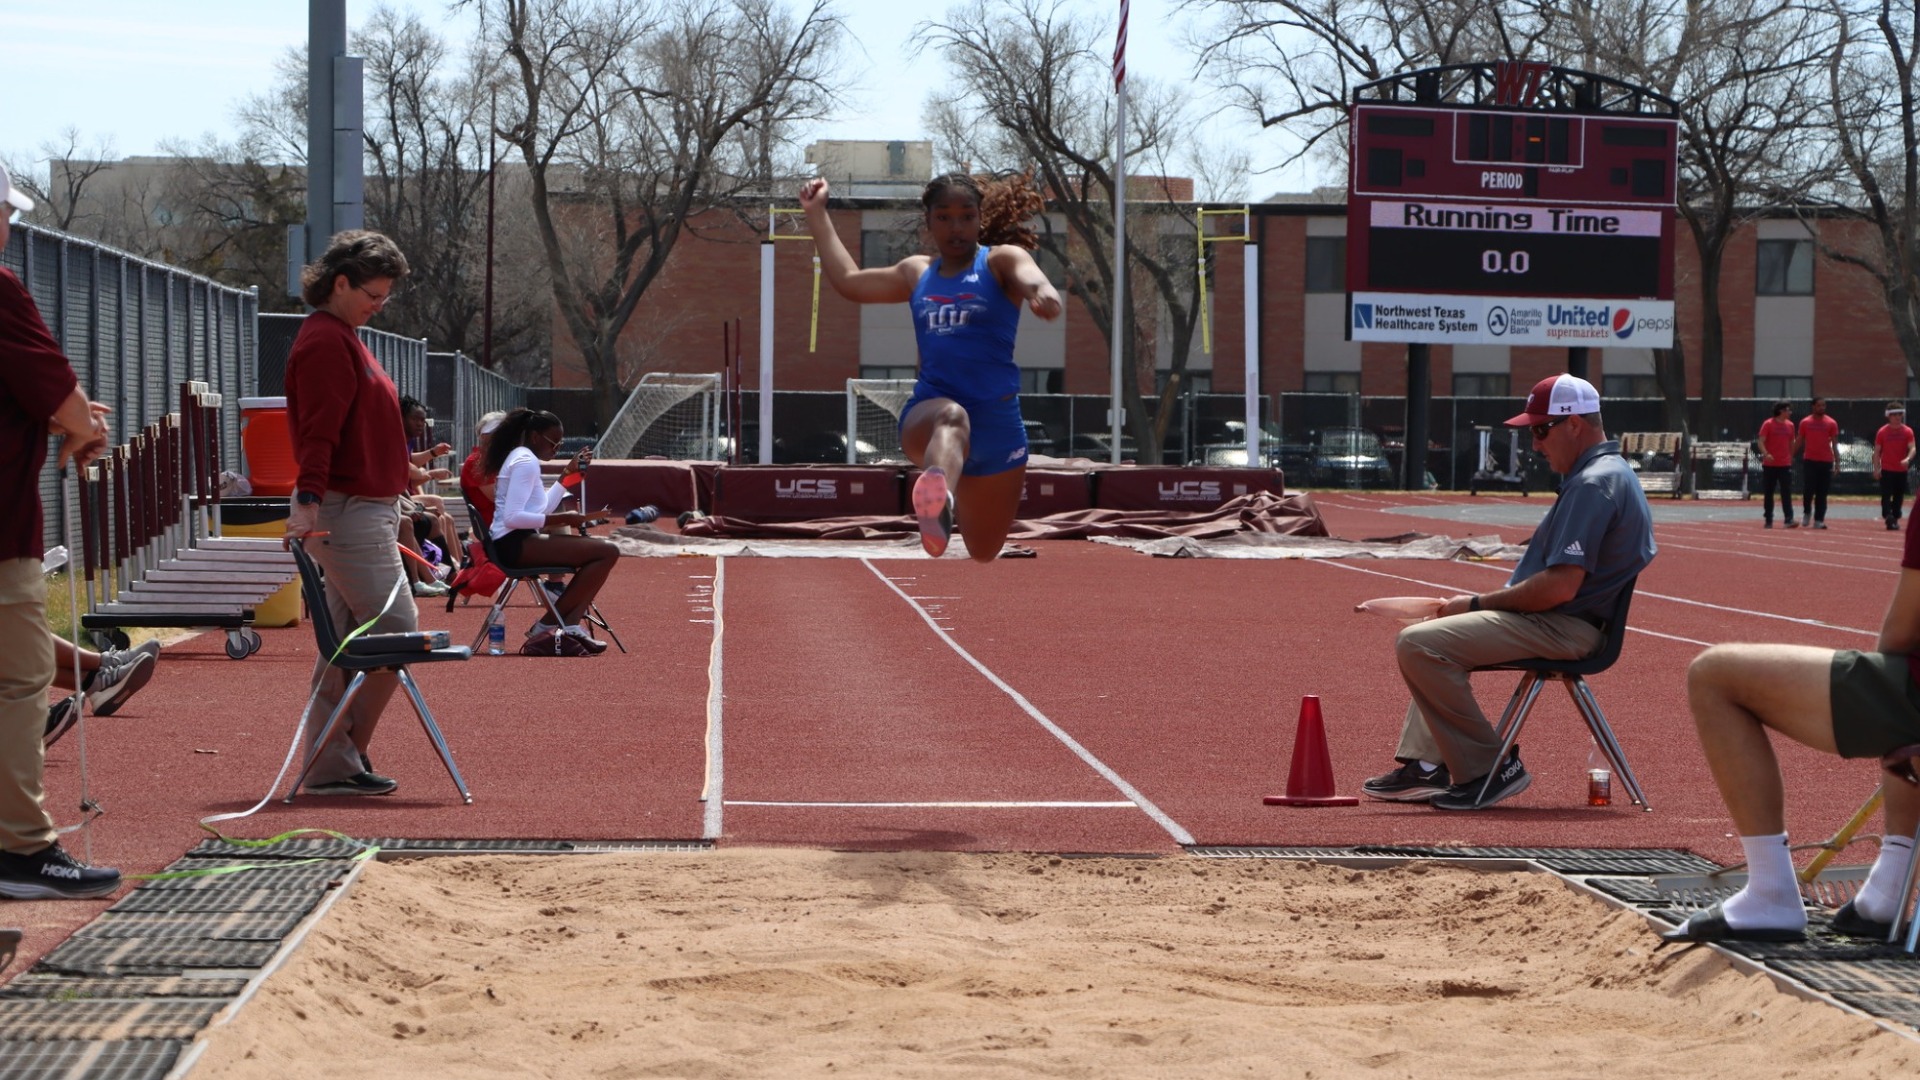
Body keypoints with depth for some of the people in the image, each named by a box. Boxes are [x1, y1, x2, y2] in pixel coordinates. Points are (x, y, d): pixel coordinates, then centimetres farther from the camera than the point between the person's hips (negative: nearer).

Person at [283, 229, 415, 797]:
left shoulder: (342, 338, 20)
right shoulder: (325, 341, -12)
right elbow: (318, 430, -23)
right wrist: (309, 499, -31)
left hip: (365, 510, 11)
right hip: (345, 511, -11)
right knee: (395, 632, -11)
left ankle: (330, 765, 12)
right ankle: (340, 760, -5)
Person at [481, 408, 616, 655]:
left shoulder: (520, 458, 22)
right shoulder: (526, 461, -11)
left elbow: (542, 509, 27)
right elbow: (513, 517, -22)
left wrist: (567, 475, 26)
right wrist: (562, 519, -21)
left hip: (517, 543, 11)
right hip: (516, 544, -11)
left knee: (601, 549, 14)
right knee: (607, 552, -17)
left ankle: (569, 626, -4)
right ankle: (546, 627, -14)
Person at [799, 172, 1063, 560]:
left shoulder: (1001, 261, 6)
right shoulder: (917, 273, 20)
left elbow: (1029, 276, -19)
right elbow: (848, 280, 34)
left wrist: (1042, 292, -45)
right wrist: (817, 215, 38)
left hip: (997, 422, 0)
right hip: (927, 416, 0)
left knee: (983, 552, 10)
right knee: (951, 416, -41)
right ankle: (939, 503, -73)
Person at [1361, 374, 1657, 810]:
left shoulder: (1593, 484, -19)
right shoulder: (1612, 473, 16)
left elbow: (1560, 586, -26)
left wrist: (1479, 603, -14)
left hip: (1562, 627, -12)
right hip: (1557, 623, 12)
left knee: (1419, 643, -21)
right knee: (1430, 637, 27)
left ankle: (1489, 768, -14)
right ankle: (1426, 766, 15)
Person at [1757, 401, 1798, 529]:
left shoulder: (1790, 425, 10)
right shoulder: (1768, 424, -4)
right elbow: (1761, 441, -10)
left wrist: (1791, 458, 17)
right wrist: (1766, 454, -26)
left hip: (1785, 465, 3)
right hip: (1770, 465, -3)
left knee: (1787, 493, -7)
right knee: (1768, 494, 5)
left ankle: (1789, 520, -12)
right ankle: (1768, 521, 12)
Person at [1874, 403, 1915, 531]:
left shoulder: (1907, 431, 1)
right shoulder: (1882, 432, -1)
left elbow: (1912, 448, -8)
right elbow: (1877, 451, 1)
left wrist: (1908, 459, -29)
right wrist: (1876, 469, -5)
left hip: (1901, 470, 2)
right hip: (1886, 470, -2)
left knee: (1899, 497, 9)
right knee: (1886, 495, -12)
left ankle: (1895, 519, 20)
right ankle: (1889, 519, -18)